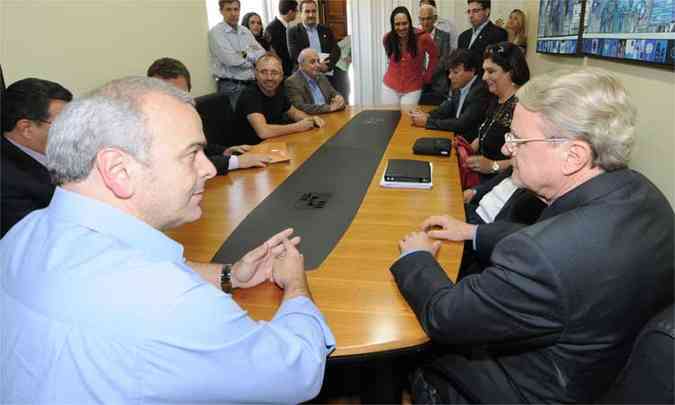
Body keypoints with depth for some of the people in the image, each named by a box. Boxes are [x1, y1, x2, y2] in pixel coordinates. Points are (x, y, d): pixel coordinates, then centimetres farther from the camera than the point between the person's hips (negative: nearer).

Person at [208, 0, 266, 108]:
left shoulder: (245, 31, 14)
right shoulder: (216, 32, -5)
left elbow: (262, 54, 7)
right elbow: (231, 60, -16)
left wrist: (245, 54, -9)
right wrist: (252, 60, -2)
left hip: (252, 84, 6)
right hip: (231, 87, -5)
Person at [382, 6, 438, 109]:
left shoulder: (422, 37, -16)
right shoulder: (387, 38, -8)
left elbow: (434, 56, 0)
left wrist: (427, 77, 3)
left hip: (412, 89, -2)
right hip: (390, 87, 3)